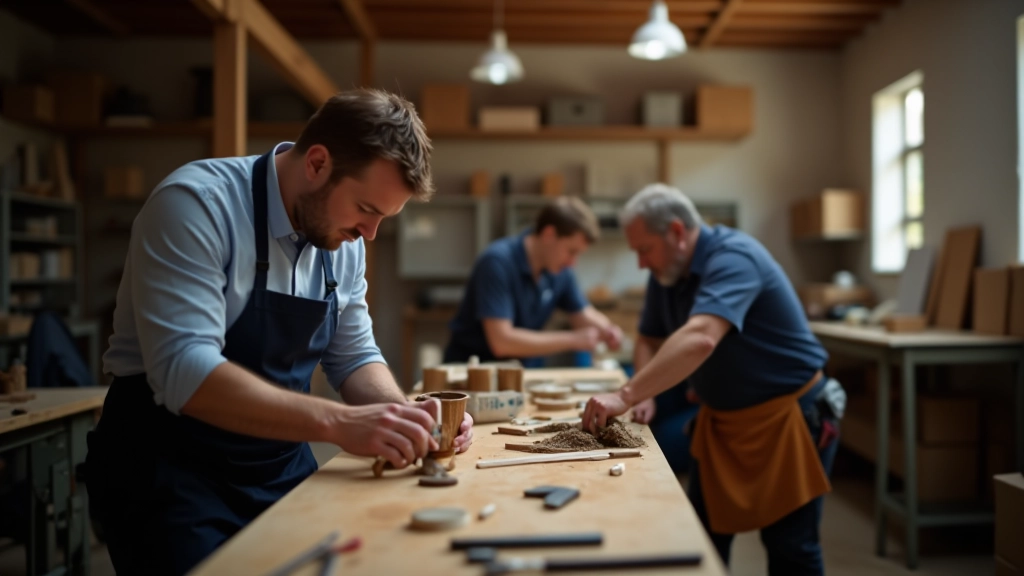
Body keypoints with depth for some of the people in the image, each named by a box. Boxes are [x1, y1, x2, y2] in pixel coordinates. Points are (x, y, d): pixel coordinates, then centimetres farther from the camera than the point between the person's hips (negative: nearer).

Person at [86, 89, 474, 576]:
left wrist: (404, 416, -12)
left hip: (283, 467, 6)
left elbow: (354, 357, 8)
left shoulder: (345, 242, 0)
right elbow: (183, 371, -30)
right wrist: (338, 422, -37)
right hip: (169, 469, -6)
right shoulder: (196, 204, -21)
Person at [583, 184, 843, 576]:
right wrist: (645, 395, -8)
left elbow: (700, 339, -41)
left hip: (788, 416, -7)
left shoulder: (732, 257, -25)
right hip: (720, 419, 8)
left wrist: (627, 396, -45)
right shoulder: (667, 272, 0)